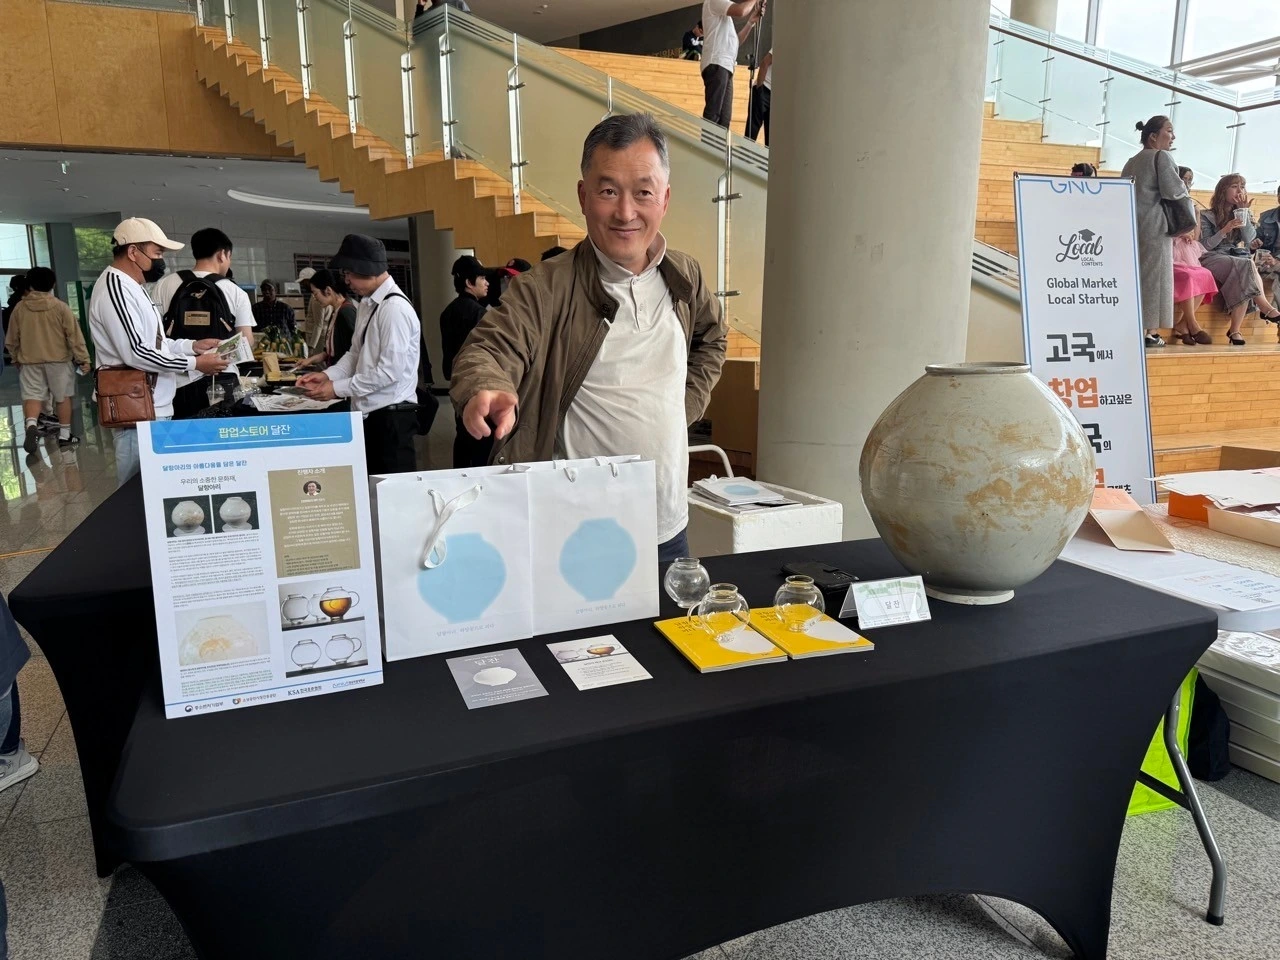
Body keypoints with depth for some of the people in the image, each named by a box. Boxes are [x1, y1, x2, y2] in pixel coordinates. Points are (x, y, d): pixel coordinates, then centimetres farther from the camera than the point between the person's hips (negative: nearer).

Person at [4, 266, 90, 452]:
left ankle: (31, 425, -24)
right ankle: (64, 435, 12)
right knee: (63, 397, 9)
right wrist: (83, 359, -2)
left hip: (29, 361, 2)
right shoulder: (61, 307, -8)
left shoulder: (20, 308, 0)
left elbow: (12, 339, 9)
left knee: (32, 396, 3)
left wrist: (16, 358, 24)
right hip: (59, 359, -1)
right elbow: (74, 336, -9)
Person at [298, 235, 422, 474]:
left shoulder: (394, 308, -17)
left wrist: (337, 389, -15)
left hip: (392, 416, -9)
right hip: (369, 413, 9)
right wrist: (327, 375, 1)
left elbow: (391, 371, -21)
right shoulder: (367, 304, 11)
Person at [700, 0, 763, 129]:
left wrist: (751, 22, 20)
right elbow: (741, 10, -13)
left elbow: (736, 41, 27)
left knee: (724, 119, 1)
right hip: (717, 64, -9)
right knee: (712, 115, -19)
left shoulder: (725, 16, 29)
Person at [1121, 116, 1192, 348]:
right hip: (1153, 225, -7)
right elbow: (1172, 191, -12)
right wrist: (1183, 186, 8)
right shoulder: (1161, 156, -4)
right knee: (1153, 276, -6)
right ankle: (1150, 331, -7)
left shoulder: (1130, 162, 20)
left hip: (1130, 225, 7)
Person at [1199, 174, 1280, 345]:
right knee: (1246, 266, -36)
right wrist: (1224, 231, -18)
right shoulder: (1207, 216, 7)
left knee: (1243, 282, -34)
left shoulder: (1243, 214, 20)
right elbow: (1206, 245, -2)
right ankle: (1266, 308, -33)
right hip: (1214, 258, -4)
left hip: (1238, 257, 4)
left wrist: (1243, 210, 2)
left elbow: (1249, 239, 3)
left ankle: (1235, 331, -40)